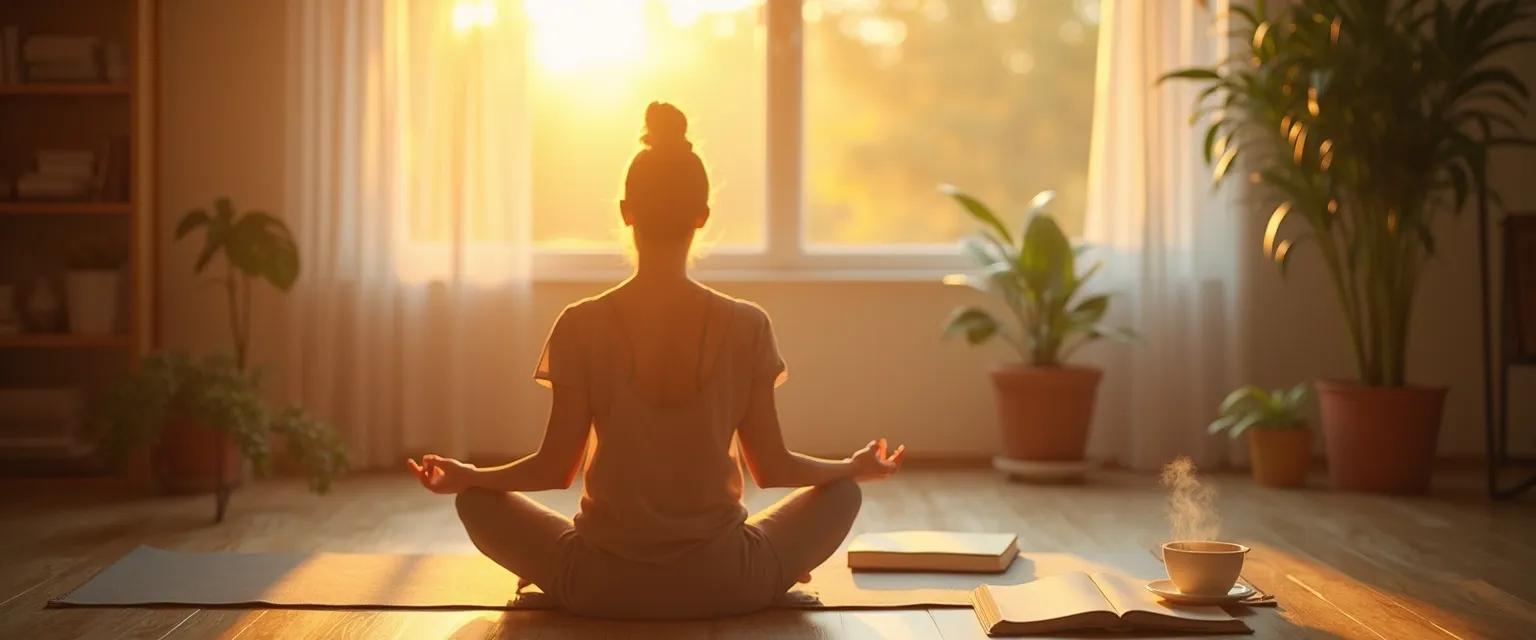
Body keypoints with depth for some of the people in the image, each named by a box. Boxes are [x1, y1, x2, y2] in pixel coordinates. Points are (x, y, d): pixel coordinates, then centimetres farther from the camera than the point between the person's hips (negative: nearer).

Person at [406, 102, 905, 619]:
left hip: (602, 587, 0)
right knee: (843, 492, 25)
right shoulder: (746, 326, -8)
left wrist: (465, 476, 15)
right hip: (724, 585, 0)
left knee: (478, 501, 23)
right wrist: (857, 466, 17)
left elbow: (555, 469, -4)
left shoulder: (581, 326, -9)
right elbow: (772, 468, -1)